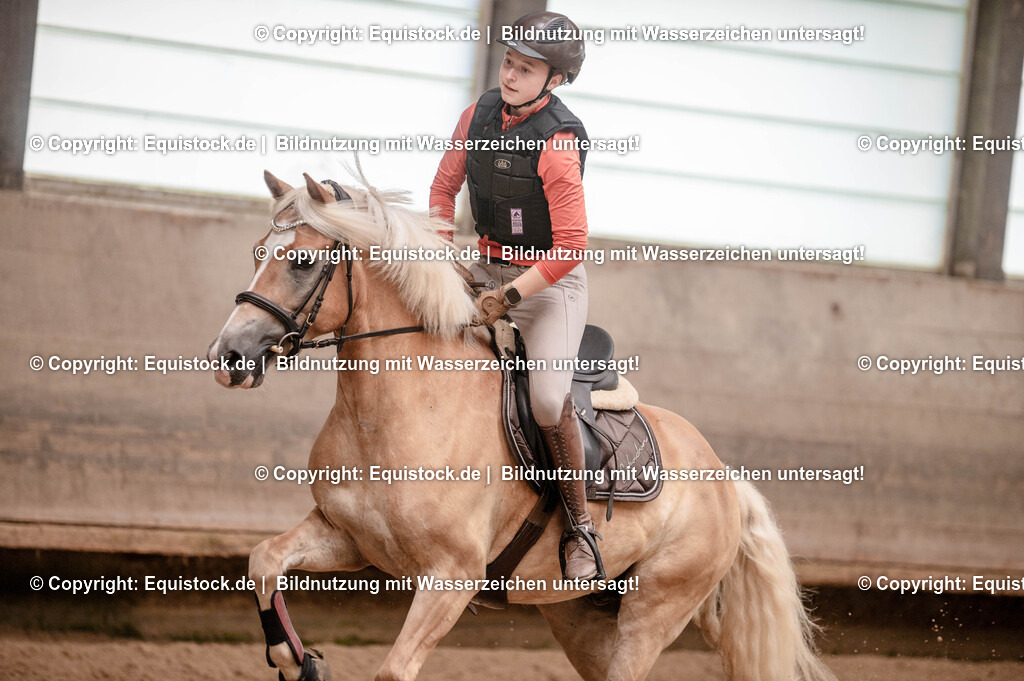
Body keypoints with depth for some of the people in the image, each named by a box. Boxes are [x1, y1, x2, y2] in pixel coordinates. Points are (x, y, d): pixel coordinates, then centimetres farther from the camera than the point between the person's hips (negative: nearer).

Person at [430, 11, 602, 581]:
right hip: (487, 267, 7)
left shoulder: (559, 143, -23)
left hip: (551, 280, -7)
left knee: (549, 397, -24)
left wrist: (511, 297, -24)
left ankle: (581, 528, -7)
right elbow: (444, 189, 11)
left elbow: (571, 246, -24)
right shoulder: (482, 114, -3)